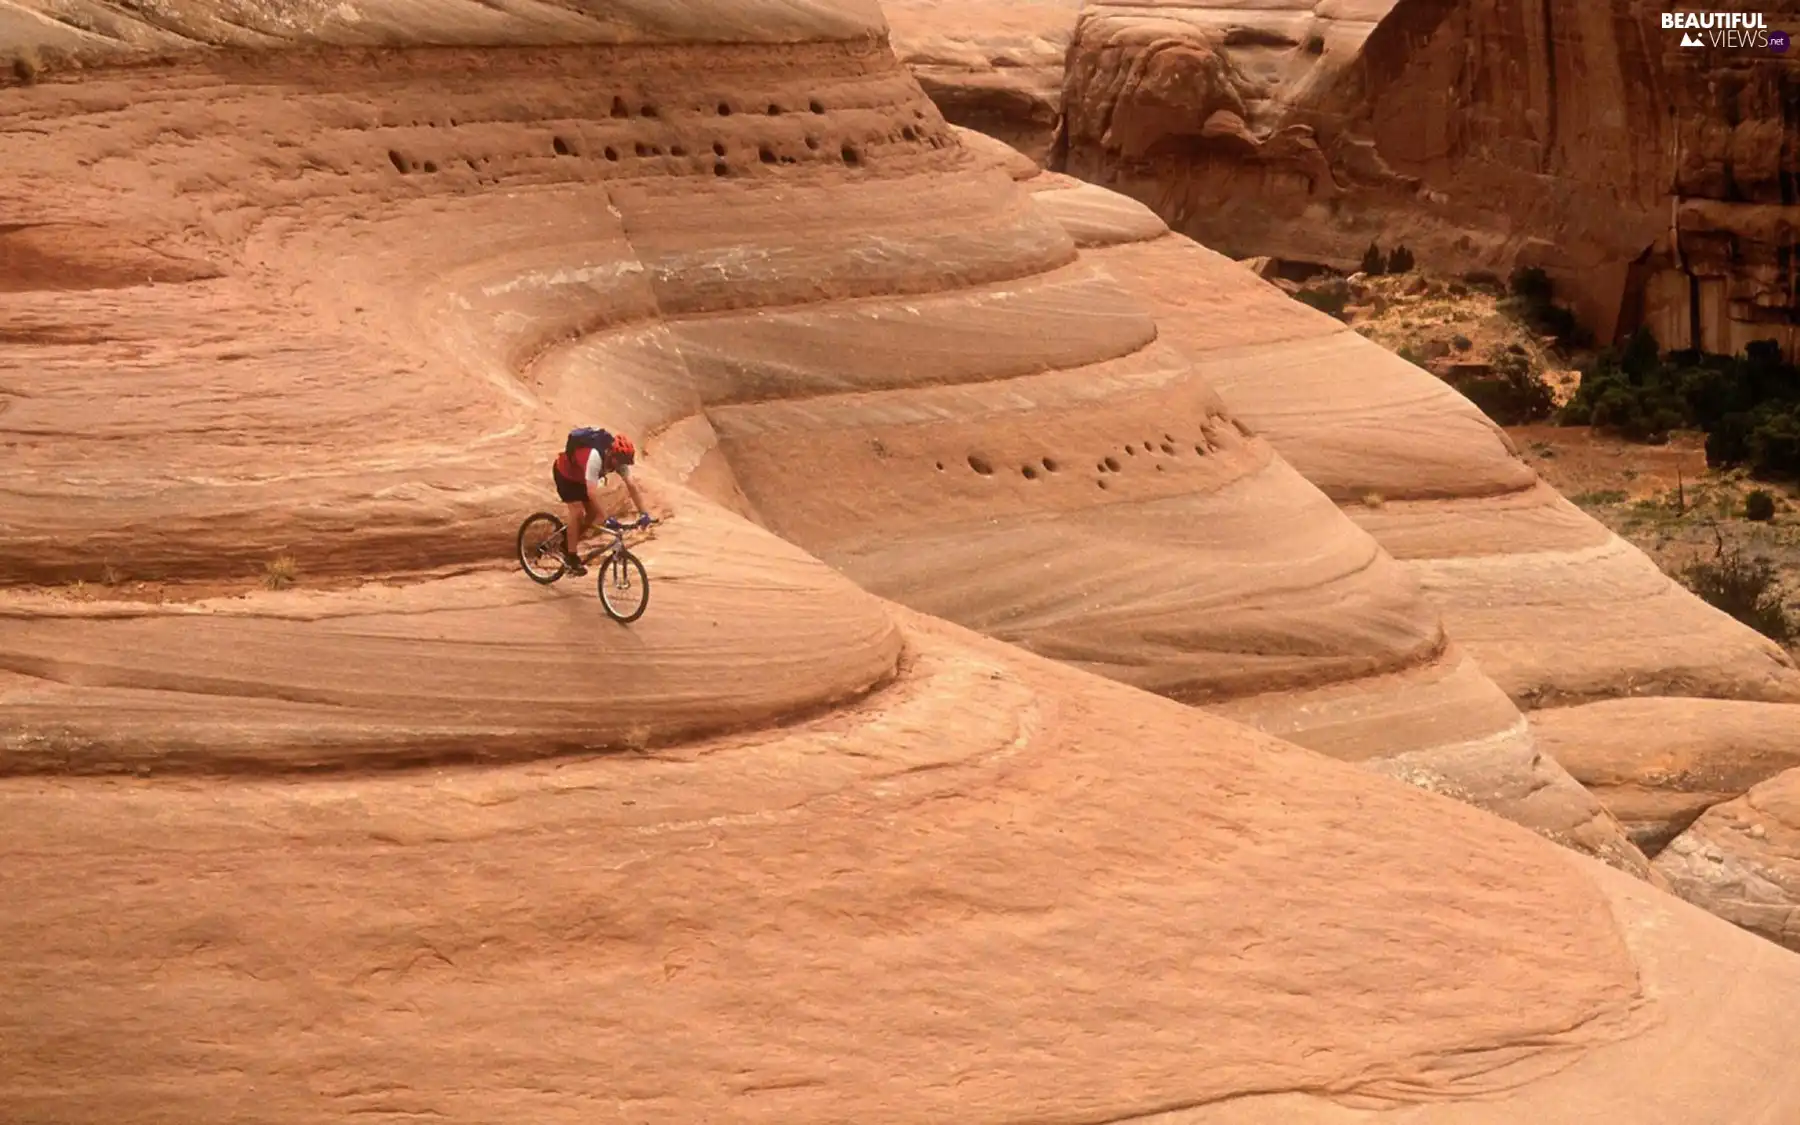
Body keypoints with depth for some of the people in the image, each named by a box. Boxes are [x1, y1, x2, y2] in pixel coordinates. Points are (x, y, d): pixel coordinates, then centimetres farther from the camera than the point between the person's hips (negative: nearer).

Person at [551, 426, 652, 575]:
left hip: (580, 476, 7)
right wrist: (606, 519, -48)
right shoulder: (595, 456, -42)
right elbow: (592, 492, -46)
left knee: (593, 514, -1)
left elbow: (632, 486, -19)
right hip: (564, 473, -7)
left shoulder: (619, 459, -21)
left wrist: (644, 513, -28)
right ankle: (572, 558, -7)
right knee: (577, 513, -17)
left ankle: (567, 541, 18)